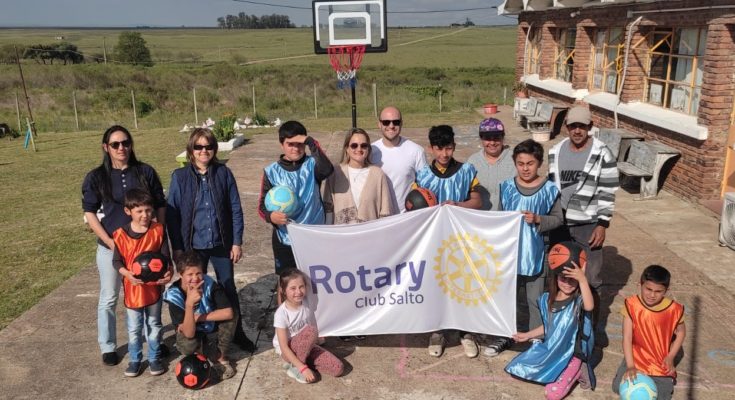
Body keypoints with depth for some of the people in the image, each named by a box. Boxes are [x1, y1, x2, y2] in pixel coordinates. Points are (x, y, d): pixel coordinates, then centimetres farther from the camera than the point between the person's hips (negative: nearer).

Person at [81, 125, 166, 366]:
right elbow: (90, 213, -3)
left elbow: (160, 206, 3)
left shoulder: (146, 172, -1)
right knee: (109, 298, 10)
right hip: (111, 246, -1)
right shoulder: (96, 177, -4)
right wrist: (110, 242, -12)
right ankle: (107, 347, 27)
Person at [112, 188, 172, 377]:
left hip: (154, 287, 0)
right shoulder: (120, 234, -11)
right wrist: (128, 274, -23)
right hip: (132, 288, 0)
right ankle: (134, 359, 29)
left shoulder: (158, 230, -9)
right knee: (134, 328, 12)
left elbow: (165, 256, -5)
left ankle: (154, 358, 29)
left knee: (154, 325, 15)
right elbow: (117, 261, -5)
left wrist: (168, 272, -24)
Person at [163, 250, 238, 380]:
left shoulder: (209, 284, -28)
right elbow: (189, 334, -38)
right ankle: (200, 347, 6)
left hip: (211, 323, 2)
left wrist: (198, 318, -32)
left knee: (231, 316, -29)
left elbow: (228, 313, -36)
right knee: (187, 346, -35)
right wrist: (189, 304, -52)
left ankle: (222, 358, -6)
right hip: (192, 331, -1)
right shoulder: (174, 295, -31)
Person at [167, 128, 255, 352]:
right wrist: (177, 247, -5)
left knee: (229, 289, 12)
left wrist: (237, 242, -4)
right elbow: (172, 214, -3)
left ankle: (238, 333, 27)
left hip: (221, 244, 0)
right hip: (193, 246, 0)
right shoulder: (180, 177, -6)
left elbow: (235, 209, -2)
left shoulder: (224, 173, -5)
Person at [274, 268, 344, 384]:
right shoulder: (281, 313, -23)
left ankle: (298, 362, 3)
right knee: (311, 331, -34)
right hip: (288, 350, -5)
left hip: (306, 347, 5)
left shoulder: (306, 303, -11)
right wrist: (302, 368, -27)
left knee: (338, 368, -14)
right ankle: (295, 367, -15)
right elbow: (284, 347, -23)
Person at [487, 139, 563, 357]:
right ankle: (506, 334, 31)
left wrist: (538, 219, -19)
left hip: (536, 254, -2)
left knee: (536, 299, 10)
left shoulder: (549, 190, -8)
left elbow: (557, 219, -2)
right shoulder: (507, 187, -1)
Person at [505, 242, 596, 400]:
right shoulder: (547, 299, 0)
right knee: (518, 370, 4)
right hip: (550, 350, 7)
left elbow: (589, 306, -44)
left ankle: (579, 371, 9)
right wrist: (527, 335, 17)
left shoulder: (579, 300, -17)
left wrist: (583, 280, -52)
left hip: (572, 354, -6)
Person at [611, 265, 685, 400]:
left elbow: (681, 332, 2)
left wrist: (671, 357, -7)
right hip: (636, 357, 1)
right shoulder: (632, 305, -18)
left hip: (661, 362, -1)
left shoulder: (673, 309, -18)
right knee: (619, 387, -5)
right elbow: (627, 338, -17)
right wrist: (630, 366, -22)